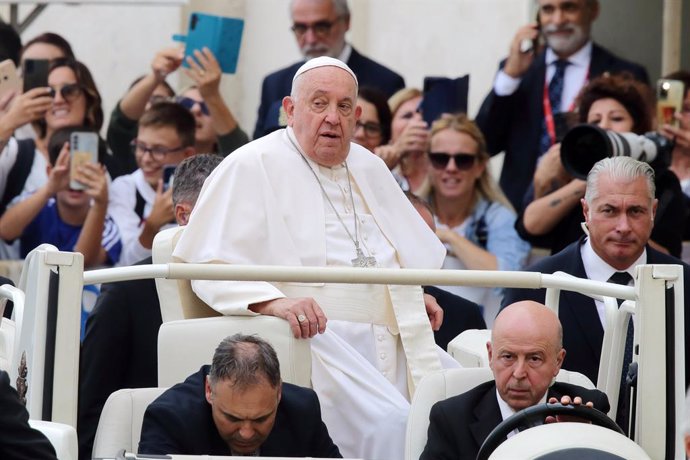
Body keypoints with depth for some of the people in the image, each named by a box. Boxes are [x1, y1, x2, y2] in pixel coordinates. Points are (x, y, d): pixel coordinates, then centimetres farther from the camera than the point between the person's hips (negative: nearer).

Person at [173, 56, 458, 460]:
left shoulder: (370, 169, 23)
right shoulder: (253, 167, -1)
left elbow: (411, 255, 36)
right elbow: (211, 266, -10)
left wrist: (414, 295, 13)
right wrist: (273, 301, -27)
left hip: (392, 340, 8)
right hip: (313, 336, -8)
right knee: (389, 425, -29)